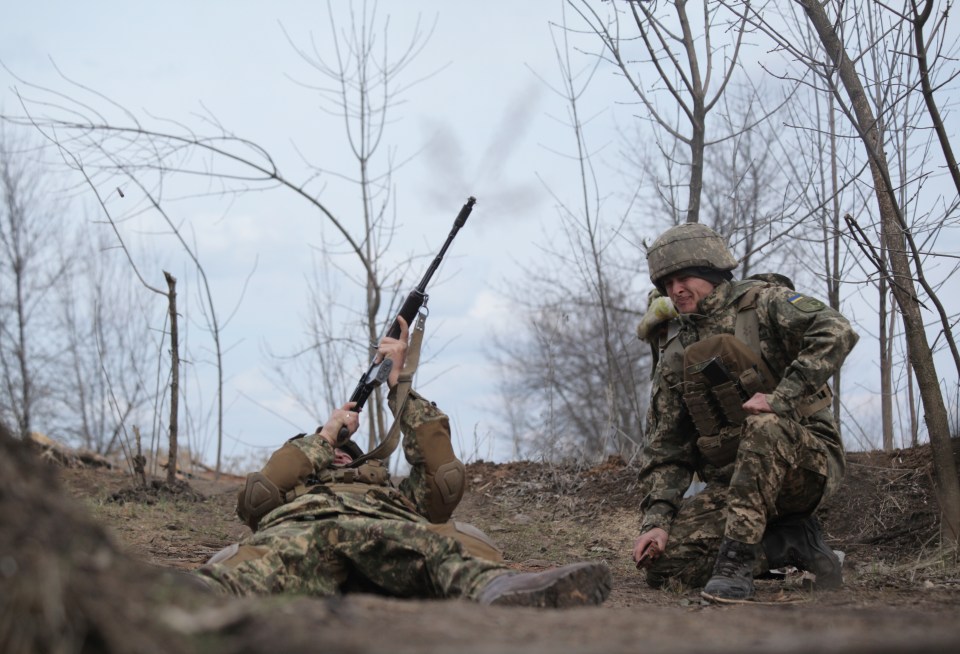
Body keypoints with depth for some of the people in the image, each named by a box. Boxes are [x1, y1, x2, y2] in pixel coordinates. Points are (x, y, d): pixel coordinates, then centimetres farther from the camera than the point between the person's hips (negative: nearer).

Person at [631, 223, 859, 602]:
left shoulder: (762, 303, -3)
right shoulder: (675, 355, 11)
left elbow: (836, 333, -21)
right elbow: (665, 447, 9)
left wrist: (781, 397, -28)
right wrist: (656, 519, -5)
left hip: (807, 463, -5)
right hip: (733, 481, 6)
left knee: (764, 427, -39)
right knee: (664, 562, -15)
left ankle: (738, 558, -32)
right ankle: (795, 543, -2)